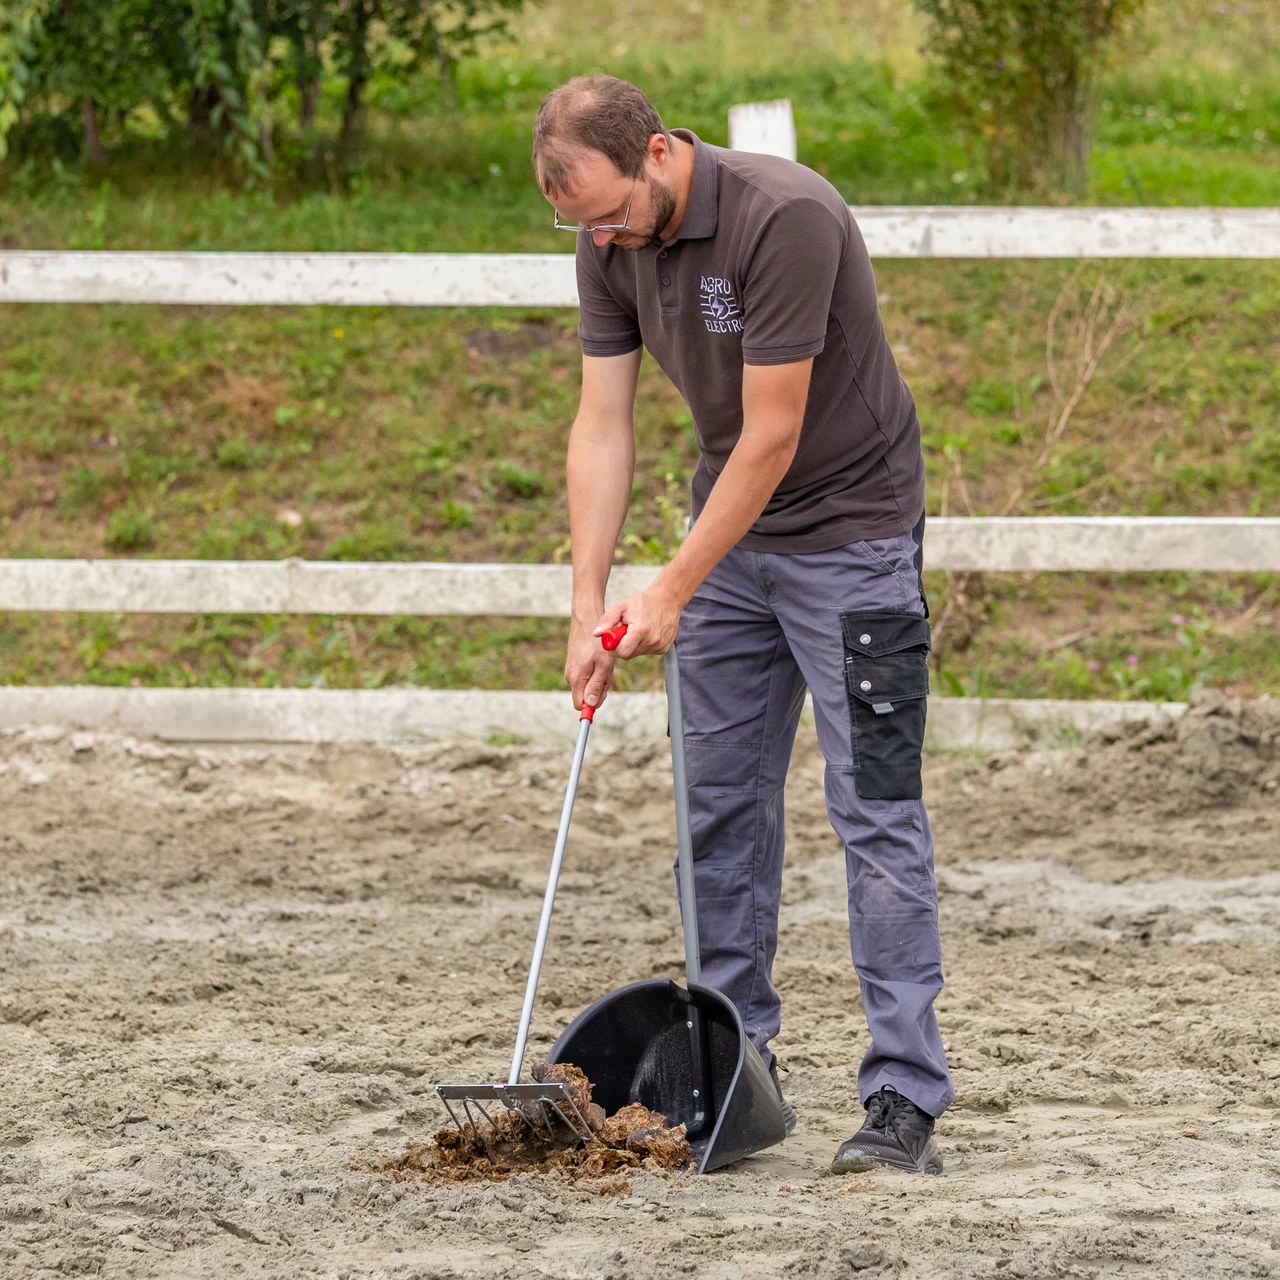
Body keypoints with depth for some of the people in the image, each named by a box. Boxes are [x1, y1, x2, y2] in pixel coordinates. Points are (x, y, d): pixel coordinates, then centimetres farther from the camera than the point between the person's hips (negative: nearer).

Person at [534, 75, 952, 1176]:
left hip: (850, 529, -7)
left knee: (875, 813, -10)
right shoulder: (611, 244, -6)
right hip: (732, 532, 7)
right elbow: (603, 423, -2)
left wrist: (671, 593, -21)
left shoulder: (783, 217, -29)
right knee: (721, 805, 8)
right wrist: (589, 605, -10)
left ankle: (906, 1099, -11)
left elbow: (771, 435, -26)